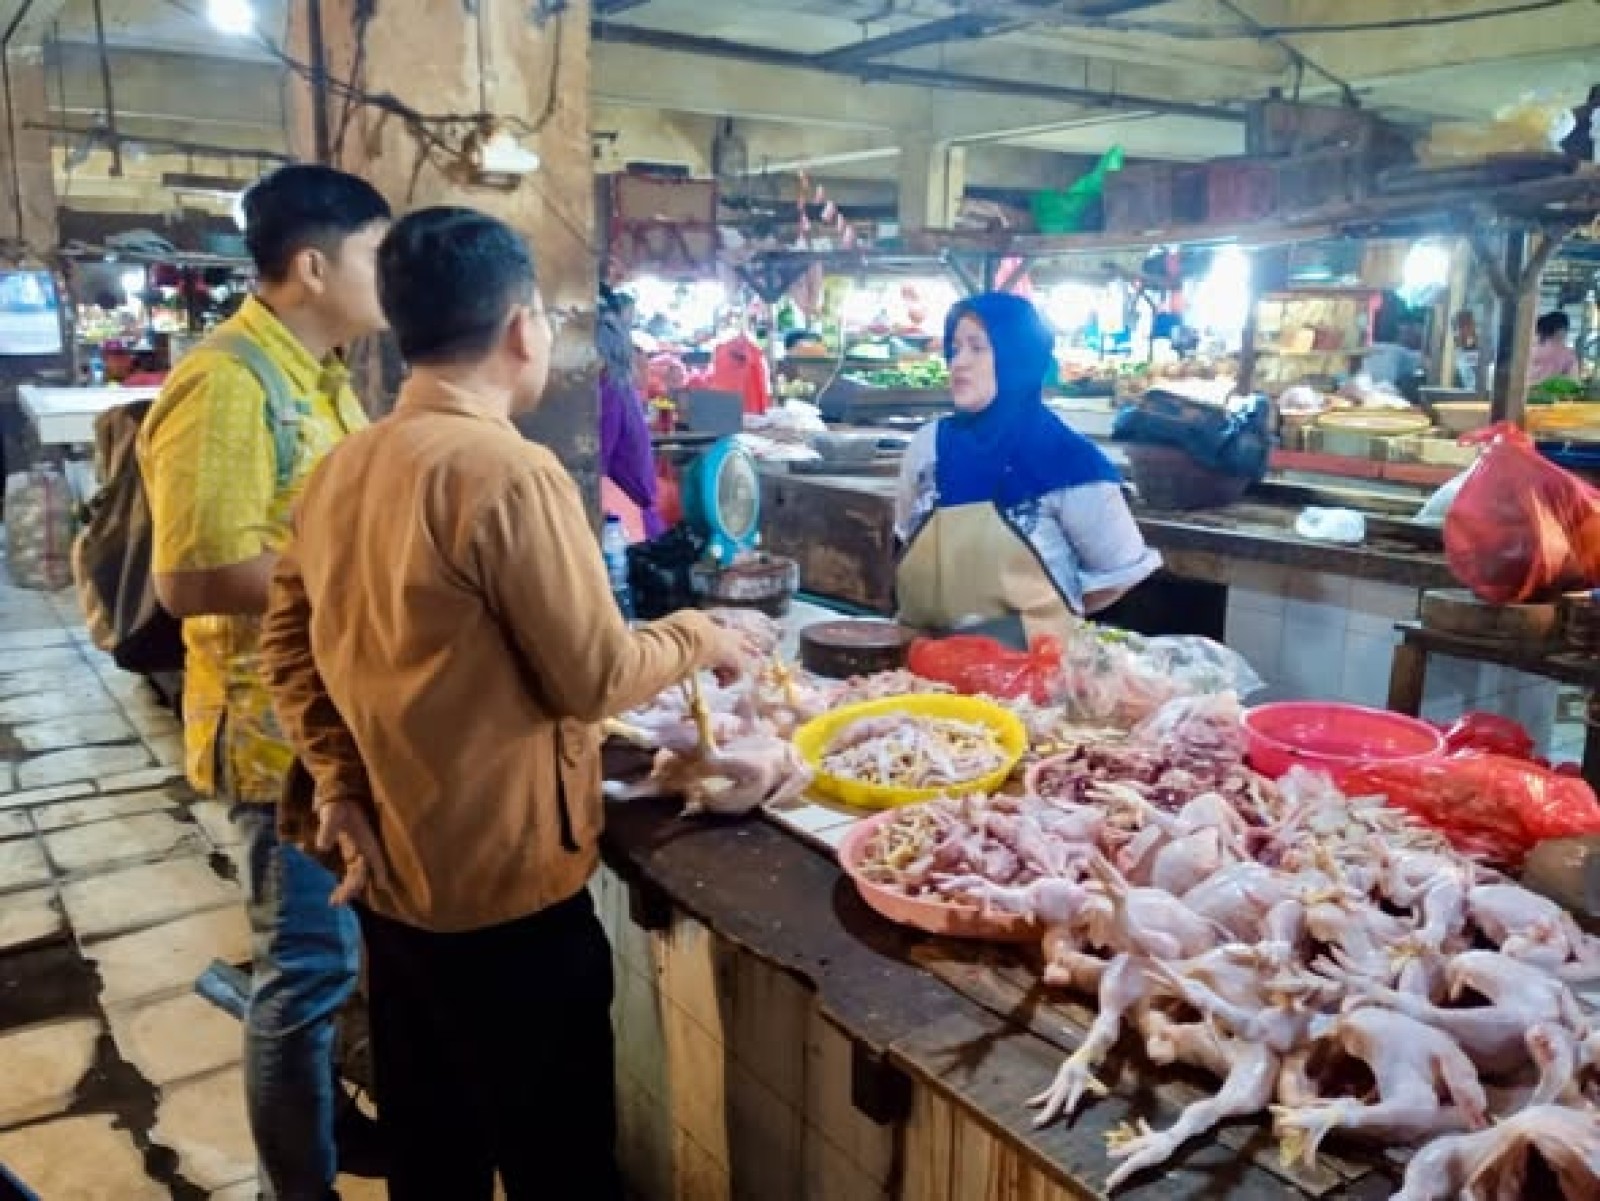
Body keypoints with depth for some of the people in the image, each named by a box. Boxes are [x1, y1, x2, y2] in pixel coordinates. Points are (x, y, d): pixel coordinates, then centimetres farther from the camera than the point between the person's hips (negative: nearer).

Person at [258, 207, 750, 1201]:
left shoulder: (345, 467, 4)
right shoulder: (509, 470, -22)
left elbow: (288, 638, 10)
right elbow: (594, 679, -18)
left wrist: (342, 785, 6)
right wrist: (696, 636, -1)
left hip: (393, 875, 8)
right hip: (504, 887, -8)